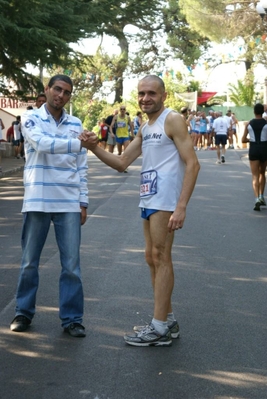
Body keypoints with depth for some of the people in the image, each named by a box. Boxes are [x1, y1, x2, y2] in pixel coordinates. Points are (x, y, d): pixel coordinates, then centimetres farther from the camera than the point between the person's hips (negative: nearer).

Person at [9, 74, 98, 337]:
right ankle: (23, 313, 23)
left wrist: (83, 201, 7)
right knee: (29, 262, 8)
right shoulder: (31, 119, -1)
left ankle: (72, 318, 11)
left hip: (69, 204, 2)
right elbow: (43, 143, -21)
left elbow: (81, 167, 11)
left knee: (71, 264, 2)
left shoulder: (75, 124, 9)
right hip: (37, 202, -2)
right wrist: (79, 143, -30)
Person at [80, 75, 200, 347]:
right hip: (148, 200, 9)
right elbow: (121, 163, 17)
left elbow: (192, 164, -16)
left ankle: (159, 329, 0)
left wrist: (181, 207, -23)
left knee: (161, 258, -6)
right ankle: (168, 321, 24)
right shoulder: (144, 129, 17)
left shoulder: (172, 120, -9)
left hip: (165, 201, -9)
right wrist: (94, 148, 1)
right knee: (152, 258, 13)